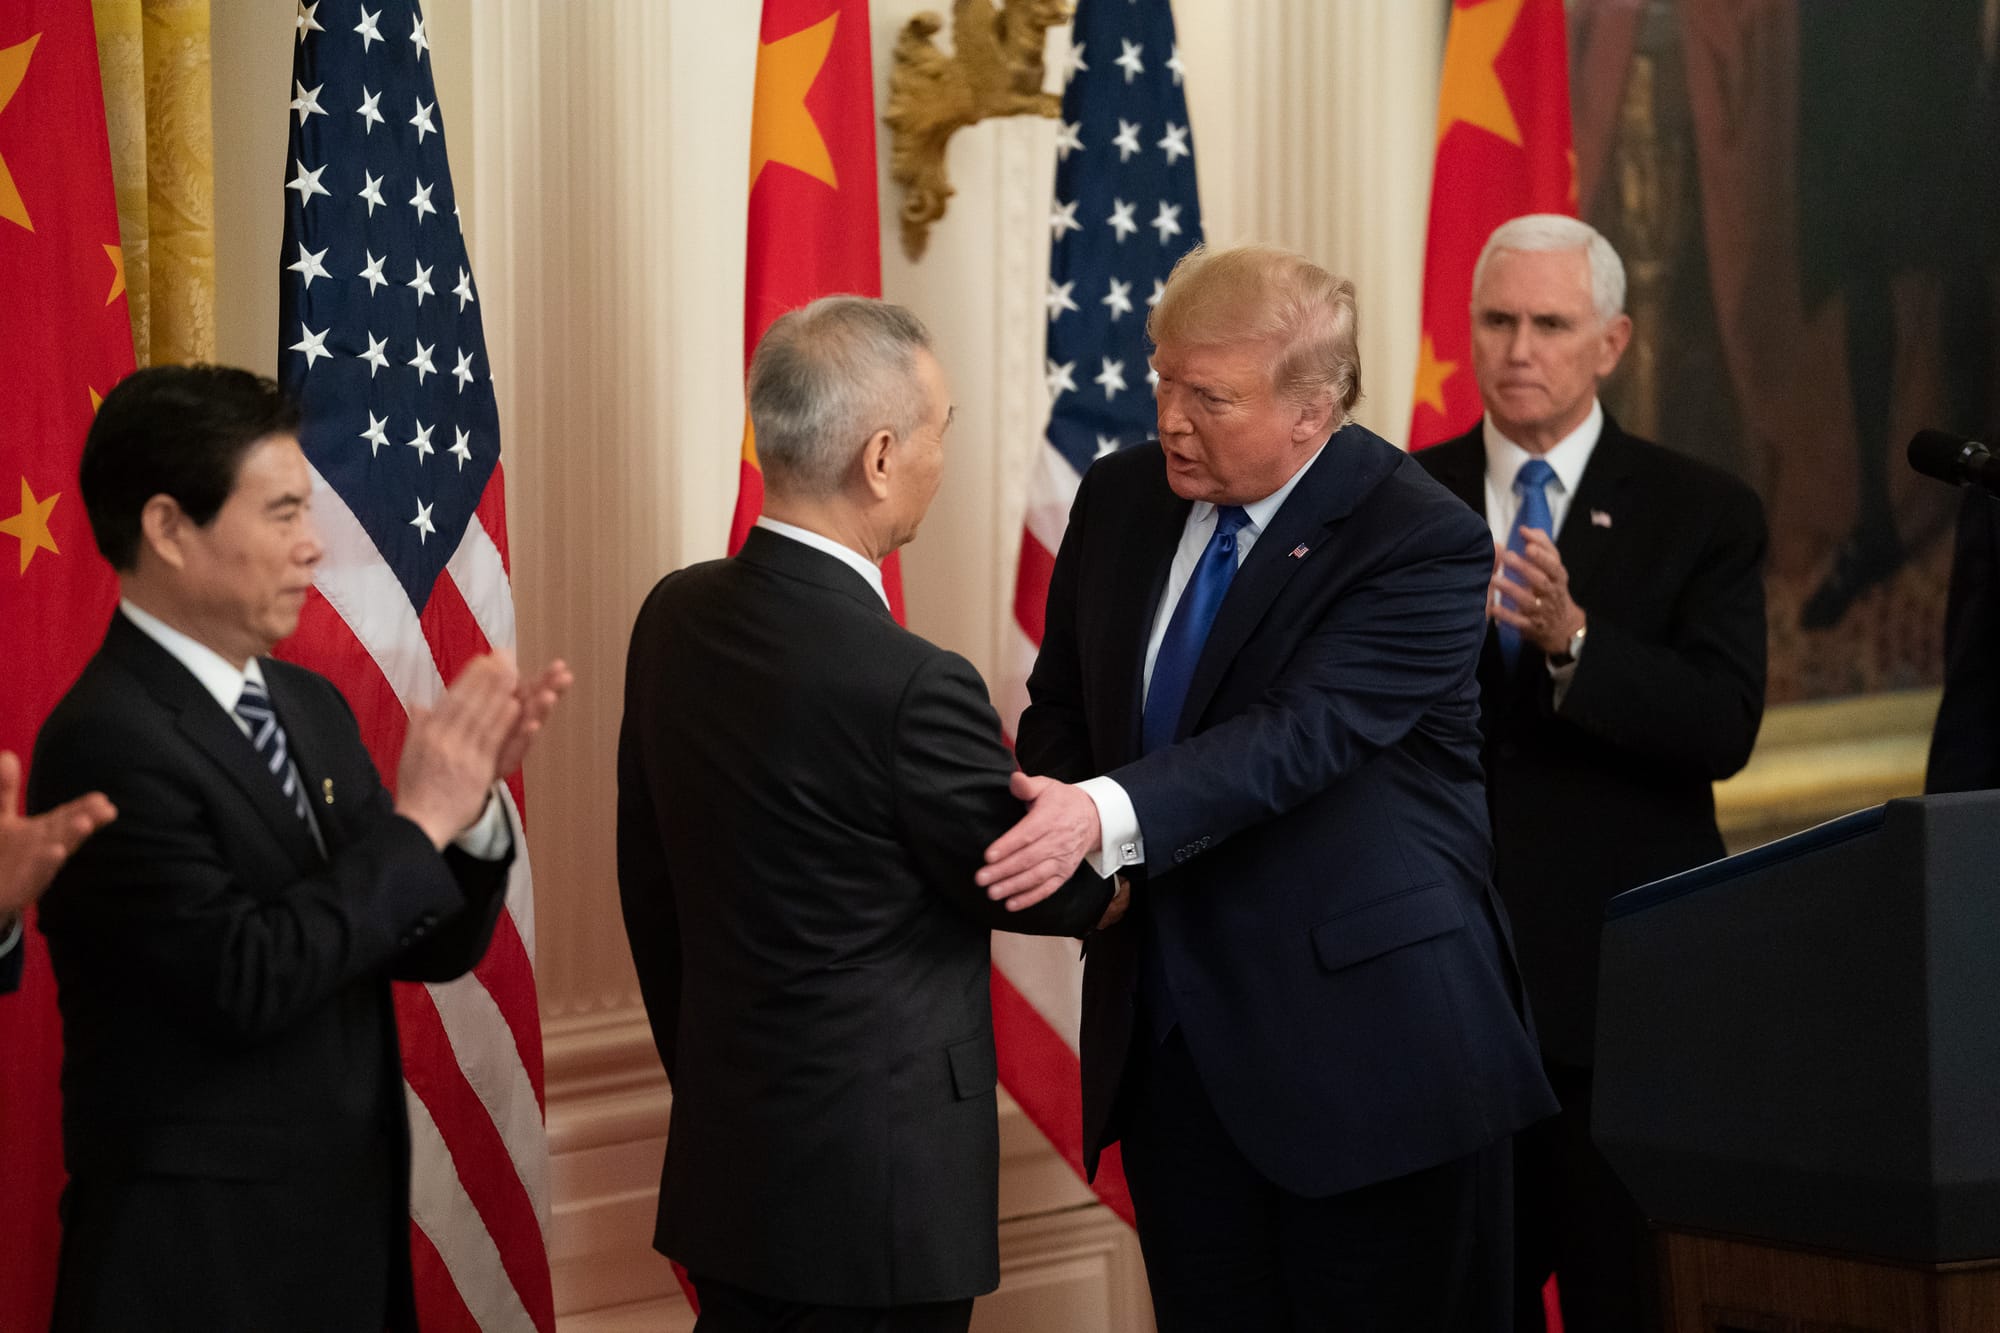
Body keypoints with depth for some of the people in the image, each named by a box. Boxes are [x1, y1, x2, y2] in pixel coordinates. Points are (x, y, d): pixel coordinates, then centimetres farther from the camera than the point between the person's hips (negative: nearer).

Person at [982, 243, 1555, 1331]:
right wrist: (1059, 833, -7)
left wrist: (1108, 814, -40)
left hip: (1360, 1033, -6)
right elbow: (1060, 705, 16)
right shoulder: (1120, 498, 6)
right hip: (1164, 1029, 6)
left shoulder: (1423, 545, -14)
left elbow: (1302, 735, -26)